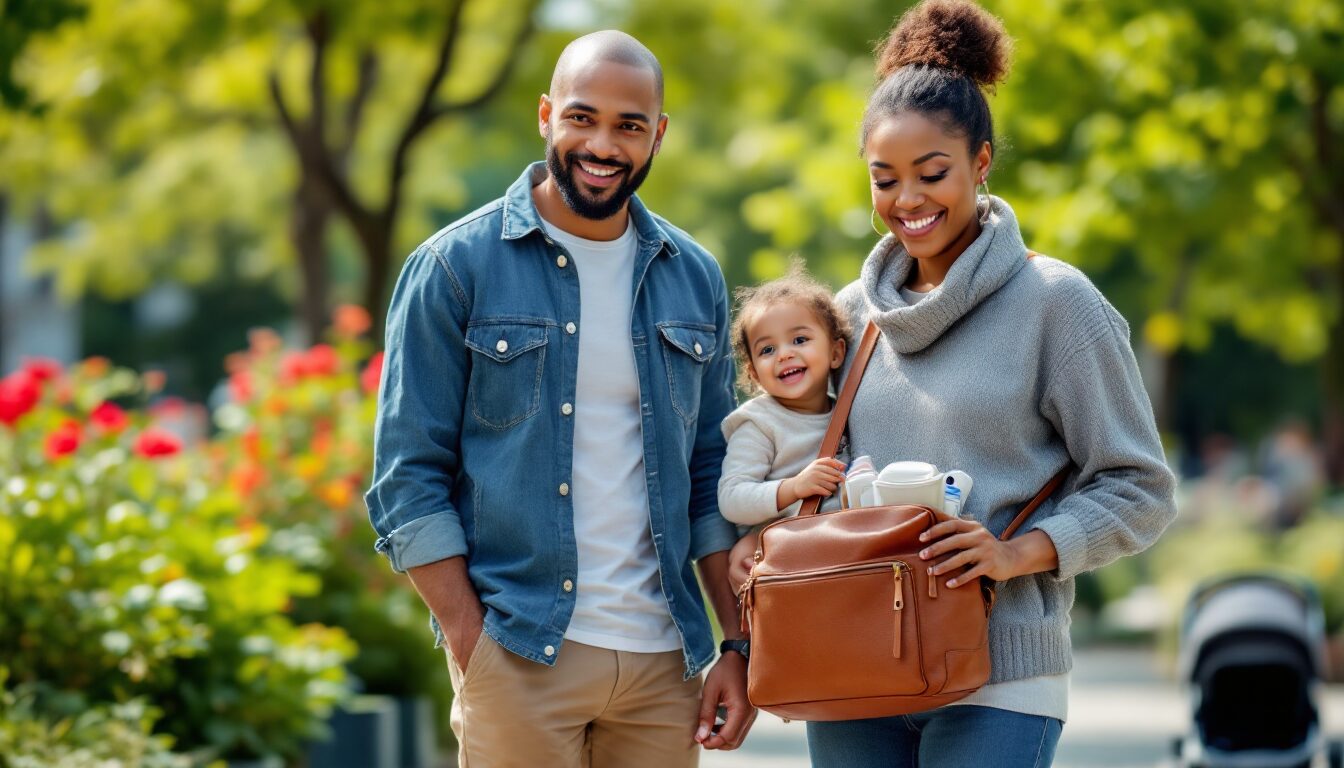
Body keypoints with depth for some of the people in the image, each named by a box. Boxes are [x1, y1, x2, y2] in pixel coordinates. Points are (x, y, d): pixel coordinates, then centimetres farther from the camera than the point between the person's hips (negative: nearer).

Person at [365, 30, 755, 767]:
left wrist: (739, 648, 6)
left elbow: (715, 476, 15)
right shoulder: (457, 266, -2)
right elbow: (407, 479, -4)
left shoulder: (694, 278, 11)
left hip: (664, 657, 4)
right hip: (520, 653, -4)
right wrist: (472, 651, -11)